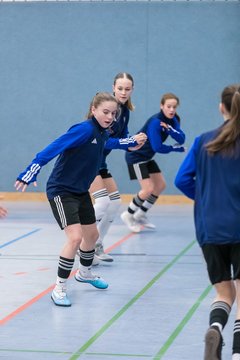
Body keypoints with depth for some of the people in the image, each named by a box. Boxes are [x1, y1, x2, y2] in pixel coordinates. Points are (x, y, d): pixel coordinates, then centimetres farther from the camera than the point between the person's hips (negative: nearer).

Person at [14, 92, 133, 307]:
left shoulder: (102, 133, 3)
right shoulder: (84, 129, -23)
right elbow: (53, 148, -30)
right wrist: (31, 173, -37)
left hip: (81, 192, 9)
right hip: (61, 191, -9)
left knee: (92, 234, 21)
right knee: (75, 237, -20)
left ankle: (85, 273, 48)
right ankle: (59, 288, -8)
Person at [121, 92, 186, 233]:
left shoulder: (172, 120, -3)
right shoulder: (155, 122, -27)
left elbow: (181, 139, -15)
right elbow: (158, 147, -30)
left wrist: (170, 129, -31)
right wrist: (177, 148, -17)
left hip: (147, 157, 9)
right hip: (135, 156, -9)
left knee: (161, 185, 9)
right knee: (148, 188, -13)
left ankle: (141, 215, 22)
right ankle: (129, 215, 7)